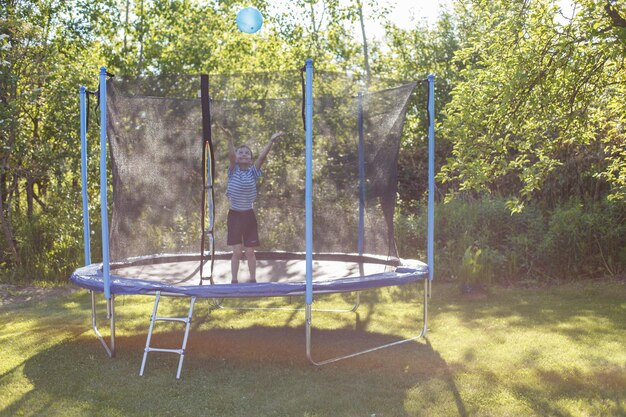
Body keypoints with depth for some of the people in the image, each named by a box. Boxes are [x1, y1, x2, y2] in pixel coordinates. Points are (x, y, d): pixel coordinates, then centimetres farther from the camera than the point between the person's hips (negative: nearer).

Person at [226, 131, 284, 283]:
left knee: (249, 252, 6)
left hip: (248, 215, 1)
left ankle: (253, 280, 19)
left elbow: (262, 156, -13)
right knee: (237, 252, -1)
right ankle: (234, 280, 10)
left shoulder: (253, 172, -1)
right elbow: (231, 154, -19)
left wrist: (271, 140, -25)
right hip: (234, 215, -1)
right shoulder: (233, 171, -2)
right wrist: (230, 137, -34)